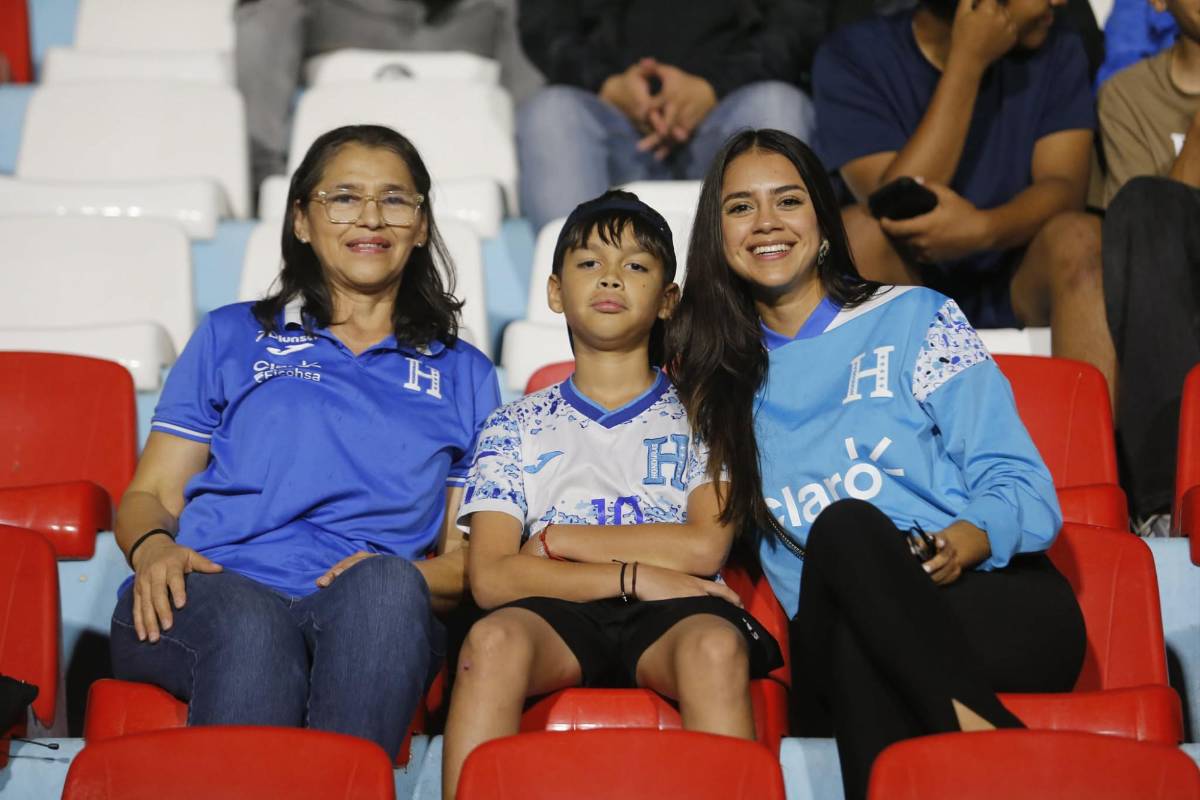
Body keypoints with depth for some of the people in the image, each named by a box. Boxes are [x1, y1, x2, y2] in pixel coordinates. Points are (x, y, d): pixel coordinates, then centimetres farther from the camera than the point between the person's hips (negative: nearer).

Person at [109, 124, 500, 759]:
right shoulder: (231, 338, 25)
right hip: (213, 594, 0)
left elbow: (470, 559, 18)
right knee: (250, 624, -38)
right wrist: (153, 548, -5)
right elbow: (149, 497, 20)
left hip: (369, 617, 0)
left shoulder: (463, 374, 25)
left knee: (386, 587, -38)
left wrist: (400, 579, -6)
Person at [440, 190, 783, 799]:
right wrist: (632, 575, -7)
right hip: (557, 615, 1)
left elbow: (705, 545, 1)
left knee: (716, 645, -36)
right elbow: (490, 578, 3)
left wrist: (554, 538, 2)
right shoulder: (517, 425, 18)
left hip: (672, 613, 0)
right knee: (494, 638, -34)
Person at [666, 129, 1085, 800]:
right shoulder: (715, 375, 21)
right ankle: (987, 735, -41)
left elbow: (1023, 487, 3)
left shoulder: (914, 318, 11)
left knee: (842, 527, -35)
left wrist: (961, 543, -19)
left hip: (1003, 601, -2)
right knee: (842, 525, -35)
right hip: (834, 638, 2)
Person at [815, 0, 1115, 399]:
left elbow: (1065, 185, -11)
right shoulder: (853, 57, -8)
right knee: (859, 230, -30)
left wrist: (984, 228, -32)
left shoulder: (1056, 48, 1)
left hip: (1021, 289, 2)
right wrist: (968, 64, -20)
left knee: (1076, 237, -28)